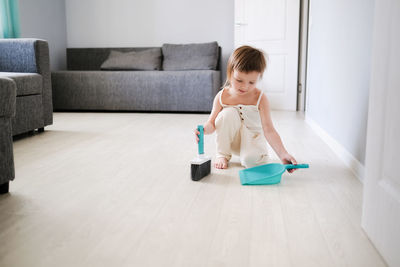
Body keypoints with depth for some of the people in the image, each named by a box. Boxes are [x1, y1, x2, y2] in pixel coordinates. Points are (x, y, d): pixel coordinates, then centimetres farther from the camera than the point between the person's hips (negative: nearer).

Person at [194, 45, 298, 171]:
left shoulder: (260, 98, -19)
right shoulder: (222, 97, -13)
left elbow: (268, 130, -24)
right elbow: (212, 122, -9)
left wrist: (283, 154, -36)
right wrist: (204, 129, -34)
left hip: (252, 137, -2)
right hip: (231, 138, 2)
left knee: (251, 160, -35)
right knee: (228, 113, -28)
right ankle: (222, 154, -8)